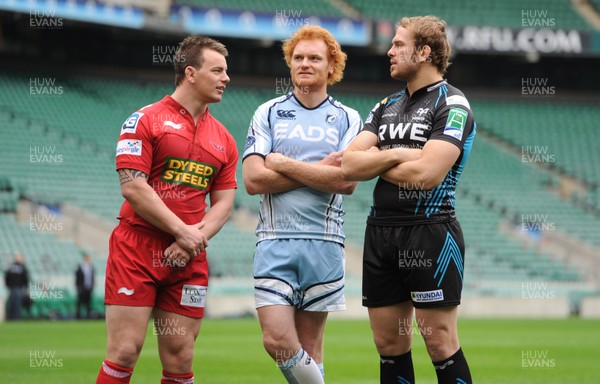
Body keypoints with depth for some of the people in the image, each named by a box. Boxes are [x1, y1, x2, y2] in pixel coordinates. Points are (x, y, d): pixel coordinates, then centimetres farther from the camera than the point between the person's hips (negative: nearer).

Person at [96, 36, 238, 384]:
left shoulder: (223, 139, 14)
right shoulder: (146, 120, -2)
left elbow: (224, 202, 13)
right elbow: (133, 188, -9)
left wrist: (194, 238, -6)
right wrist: (182, 231, -12)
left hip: (189, 262, 4)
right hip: (137, 251, -4)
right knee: (124, 353, -9)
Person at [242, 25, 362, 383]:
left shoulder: (348, 119, 7)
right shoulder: (268, 113, 8)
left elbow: (348, 181, -9)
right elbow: (253, 179, -4)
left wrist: (285, 165, -6)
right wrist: (320, 171, -7)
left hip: (324, 242, 0)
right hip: (275, 241, 0)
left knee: (309, 345, 3)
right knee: (277, 340, -12)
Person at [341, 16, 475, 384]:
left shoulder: (452, 104, -6)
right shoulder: (387, 106, 16)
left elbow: (427, 174, -19)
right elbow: (349, 164, 5)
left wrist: (374, 161, -3)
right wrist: (397, 155, -10)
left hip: (430, 232, -7)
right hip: (380, 230, 7)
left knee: (441, 346, -7)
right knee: (389, 344, 8)